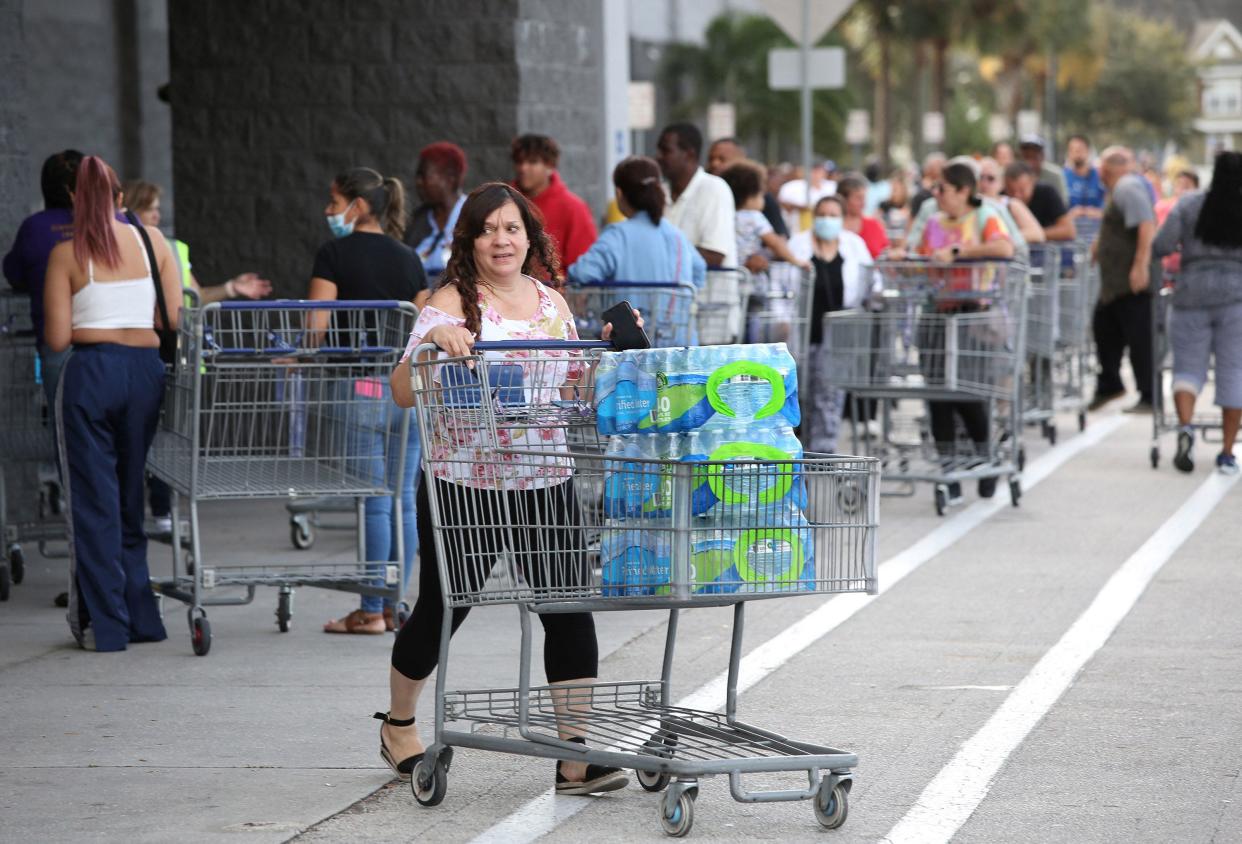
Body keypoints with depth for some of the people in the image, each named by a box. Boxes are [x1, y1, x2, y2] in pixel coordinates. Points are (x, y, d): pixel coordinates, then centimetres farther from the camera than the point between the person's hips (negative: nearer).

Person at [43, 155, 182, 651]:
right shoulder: (152, 241, 5)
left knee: (94, 500, 4)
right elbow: (176, 318, 2)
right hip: (145, 370, 3)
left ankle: (106, 625, 3)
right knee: (133, 496, 14)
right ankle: (140, 618, 16)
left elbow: (57, 338, -5)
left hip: (90, 373, -3)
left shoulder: (66, 255, -3)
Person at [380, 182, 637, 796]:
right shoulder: (453, 302, -7)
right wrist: (431, 341, -30)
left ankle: (575, 755, -7)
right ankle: (398, 725, 34)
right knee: (441, 609, 9)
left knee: (569, 608, -9)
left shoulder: (552, 304, 10)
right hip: (463, 486, -4)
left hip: (545, 485, 4)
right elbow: (404, 393, -14)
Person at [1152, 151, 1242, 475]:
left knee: (1188, 367, 9)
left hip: (1193, 294, 1)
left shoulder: (1189, 204, 1)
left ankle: (1186, 427, -19)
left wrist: (1184, 248, 16)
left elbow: (1161, 246, -4)